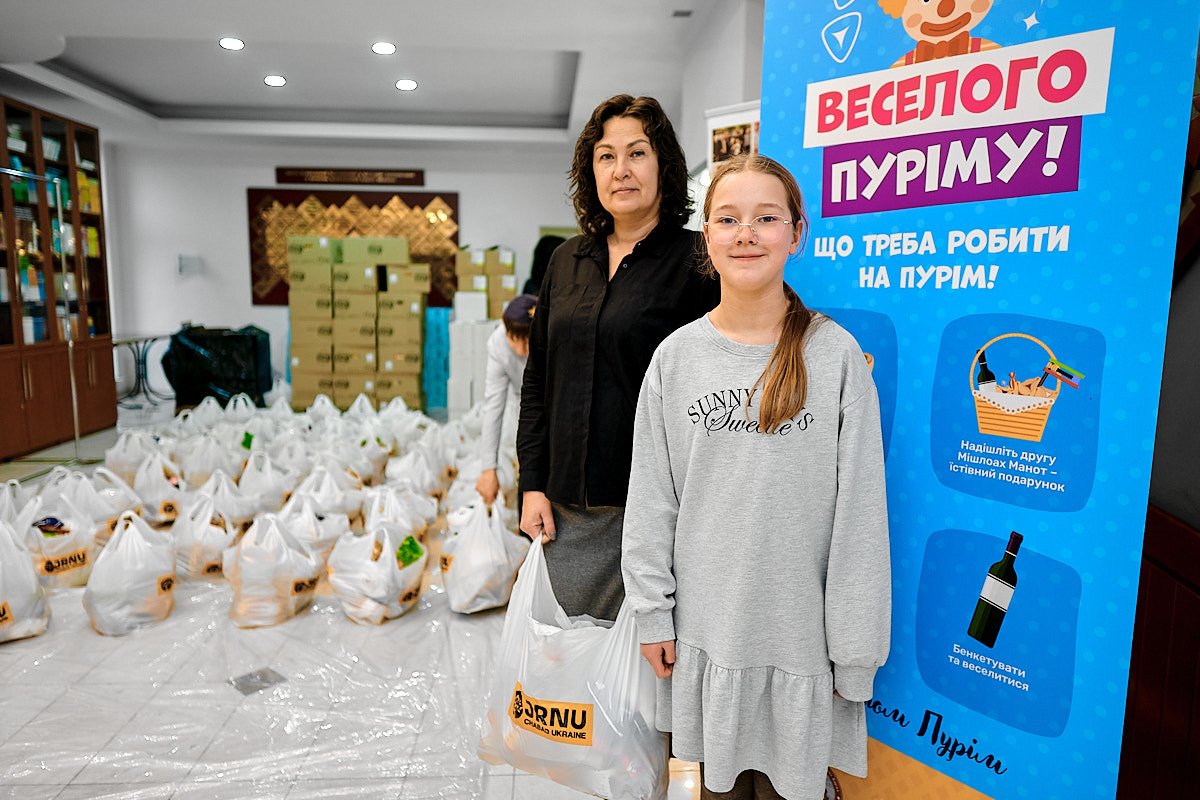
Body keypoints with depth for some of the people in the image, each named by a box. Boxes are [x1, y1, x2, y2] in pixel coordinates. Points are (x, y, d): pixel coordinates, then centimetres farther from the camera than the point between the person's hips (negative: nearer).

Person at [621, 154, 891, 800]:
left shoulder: (835, 355, -8)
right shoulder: (677, 356, -2)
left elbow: (859, 510, -7)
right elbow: (651, 500, 1)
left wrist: (855, 647, -6)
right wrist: (652, 611, 0)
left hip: (800, 632, -2)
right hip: (705, 627, 2)